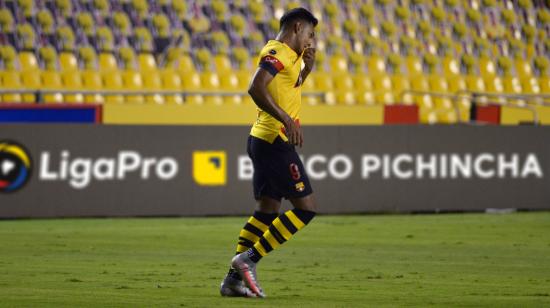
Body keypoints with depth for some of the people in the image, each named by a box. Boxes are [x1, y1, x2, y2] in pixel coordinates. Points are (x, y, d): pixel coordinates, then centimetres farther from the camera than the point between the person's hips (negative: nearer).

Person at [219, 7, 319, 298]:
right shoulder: (276, 52, -13)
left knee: (268, 210, 12)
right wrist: (286, 120, -32)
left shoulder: (287, 54, 17)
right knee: (306, 208, -8)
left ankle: (234, 279, 12)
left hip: (265, 141, 10)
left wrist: (306, 67, 18)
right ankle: (249, 259, -9)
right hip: (275, 140, -10)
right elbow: (256, 88, -28)